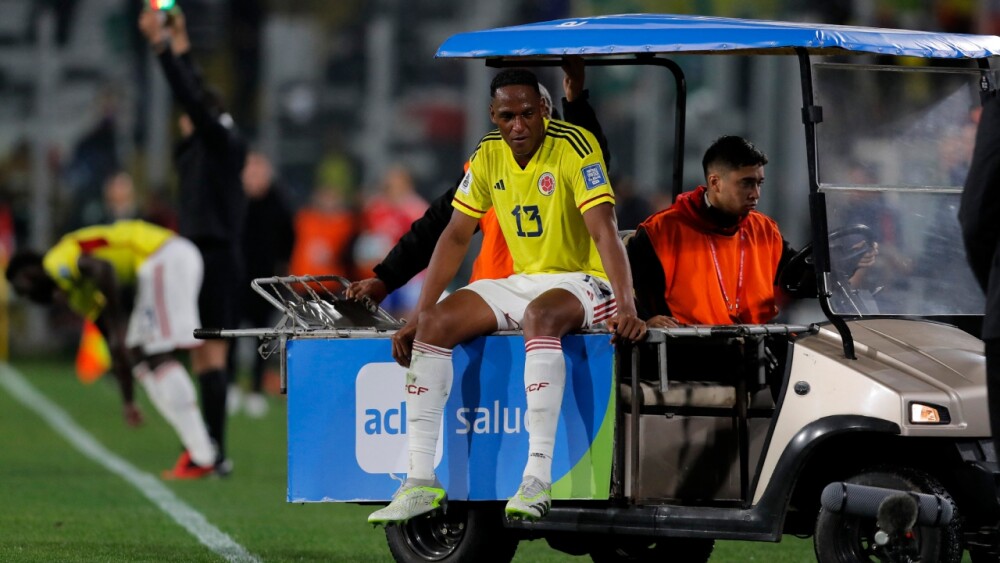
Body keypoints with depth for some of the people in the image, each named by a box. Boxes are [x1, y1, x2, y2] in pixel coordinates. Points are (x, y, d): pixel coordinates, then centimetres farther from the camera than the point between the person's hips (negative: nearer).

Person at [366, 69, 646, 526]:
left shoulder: (574, 147, -17)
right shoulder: (488, 156, 1)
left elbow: (604, 231, -26)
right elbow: (456, 237, 7)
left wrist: (625, 307, -39)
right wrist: (420, 313, 0)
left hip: (582, 281, -6)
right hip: (523, 281, 6)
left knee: (540, 315, -39)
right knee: (435, 324, -13)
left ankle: (538, 478, -43)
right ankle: (421, 480, -14)